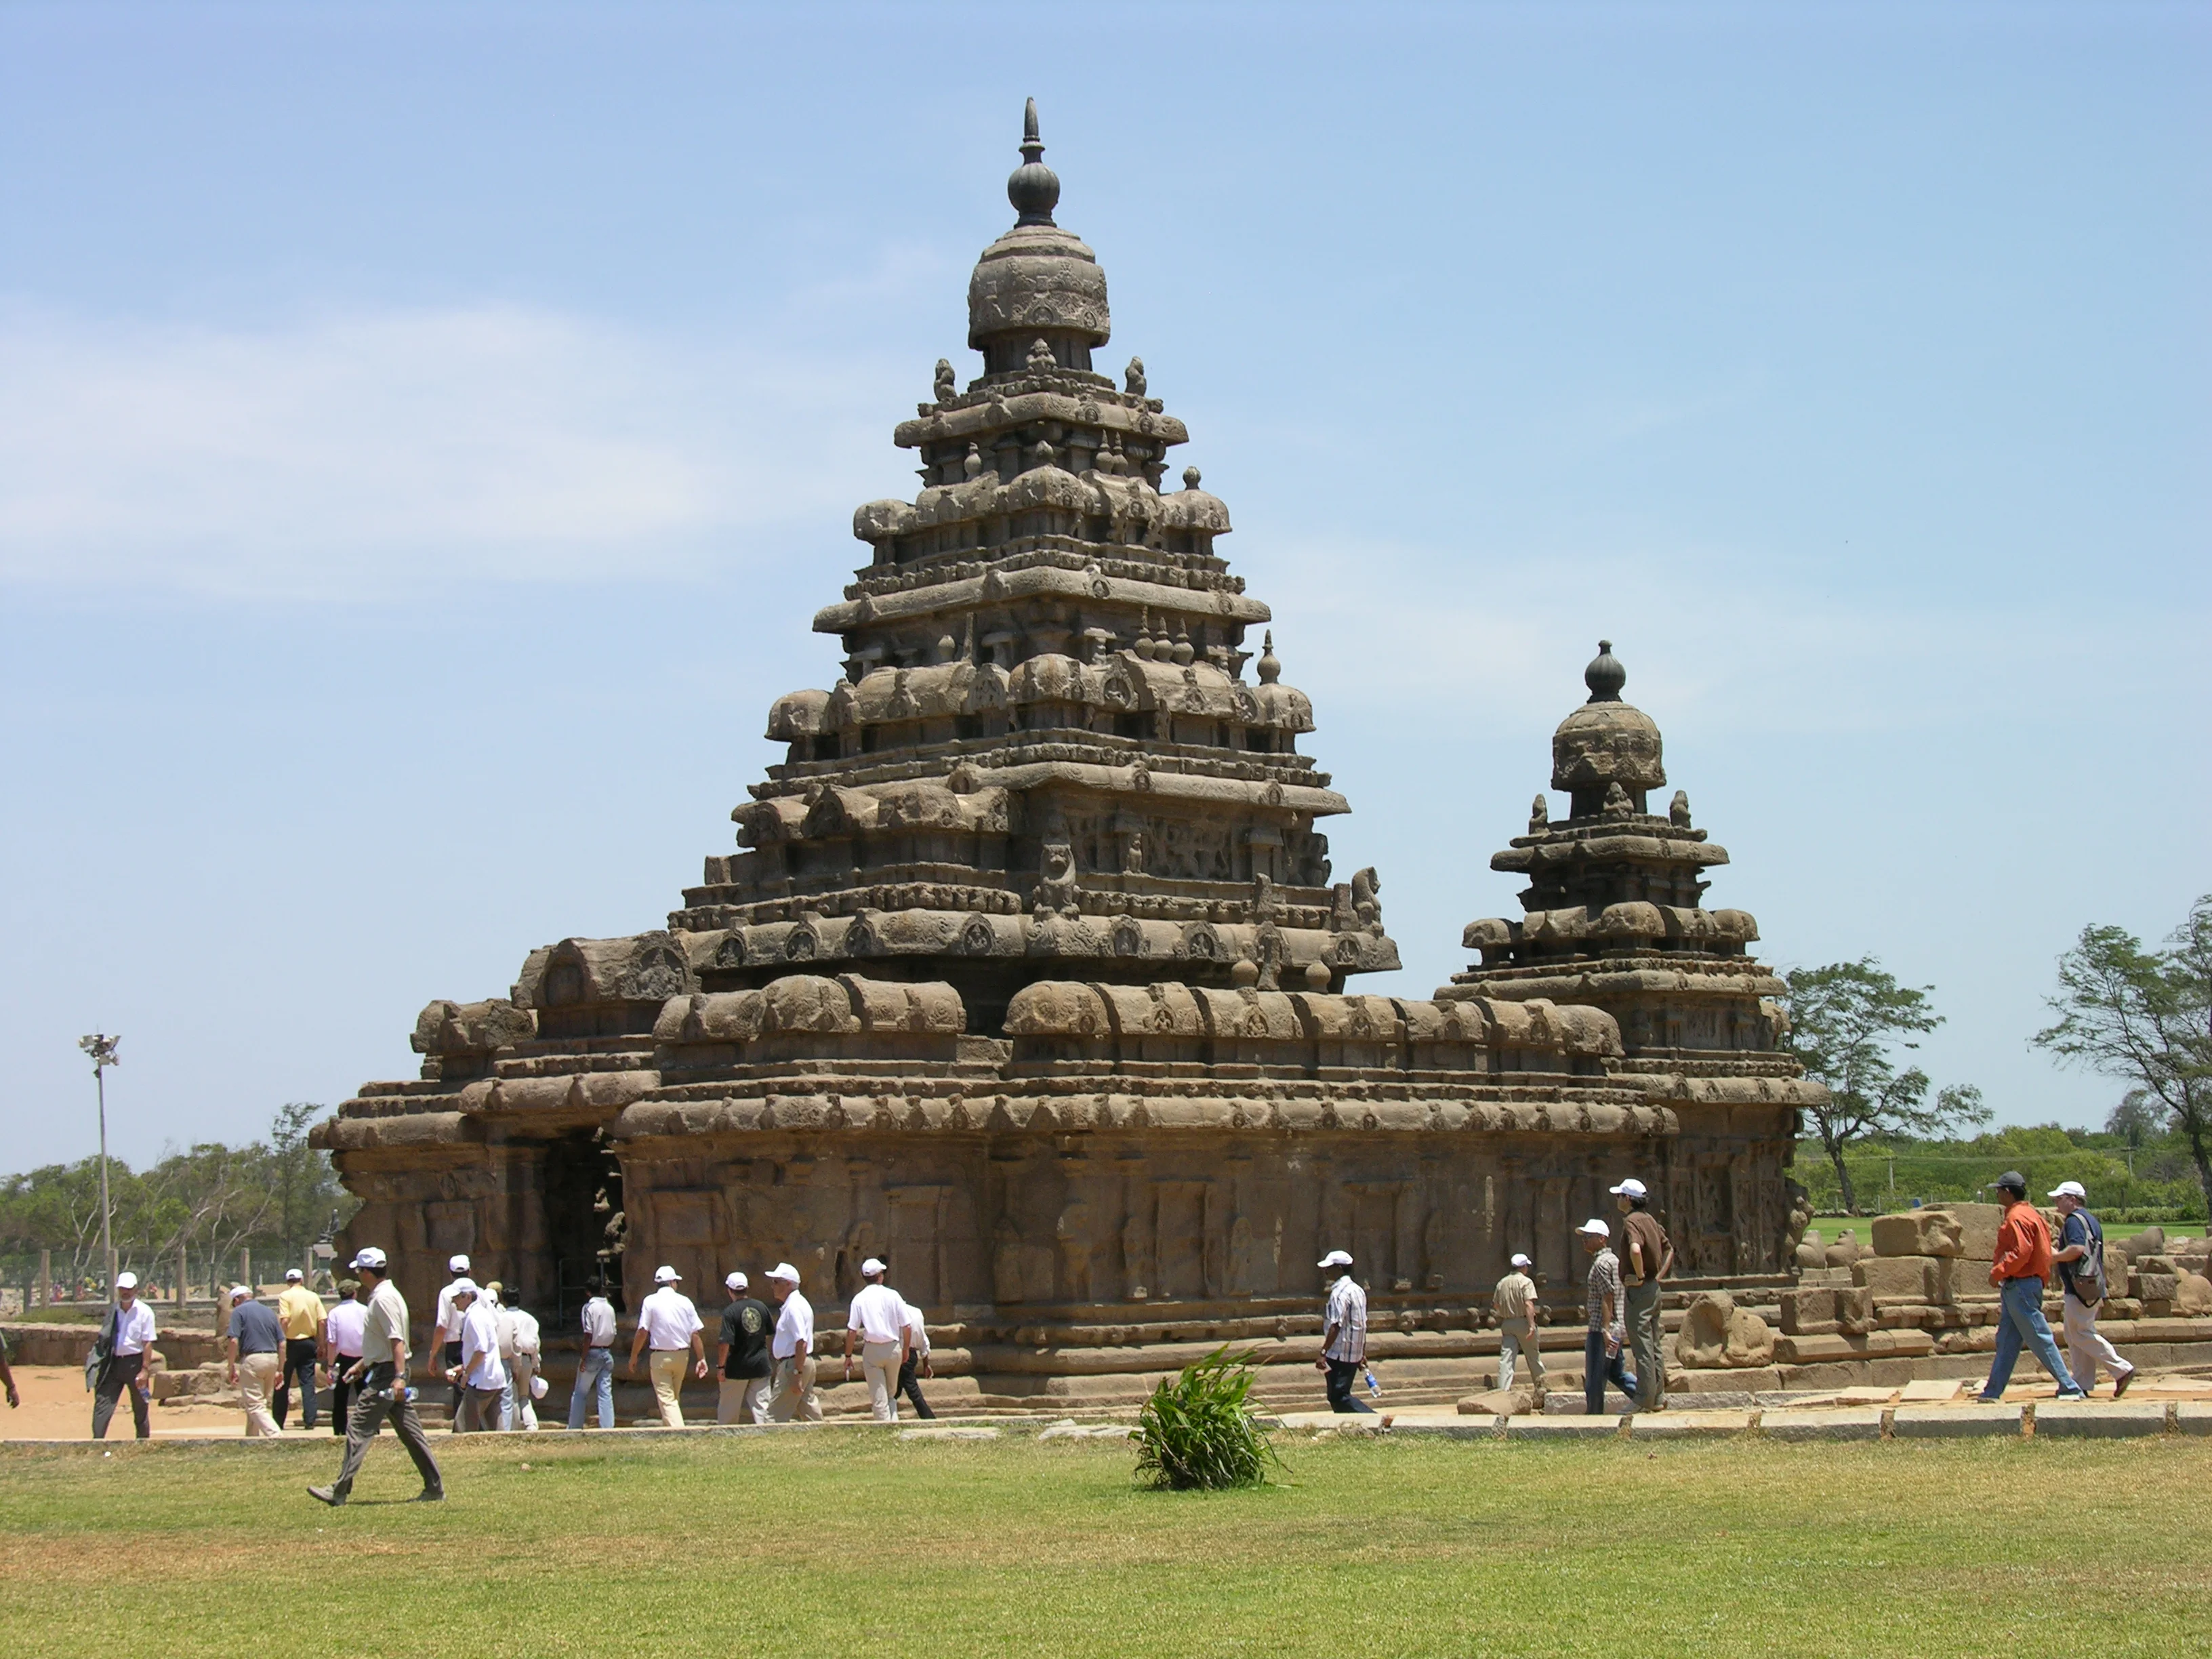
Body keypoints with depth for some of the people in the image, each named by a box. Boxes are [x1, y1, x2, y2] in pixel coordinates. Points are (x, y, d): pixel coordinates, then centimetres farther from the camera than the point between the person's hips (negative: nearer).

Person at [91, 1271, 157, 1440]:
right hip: (114, 1362, 4)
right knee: (102, 1404, -6)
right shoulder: (113, 1311, 9)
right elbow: (106, 1338, 16)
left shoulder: (144, 1312, -6)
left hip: (135, 1362, -4)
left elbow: (147, 1343, -9)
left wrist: (144, 1370, -15)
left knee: (140, 1410, 6)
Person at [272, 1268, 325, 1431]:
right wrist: (321, 1346, 7)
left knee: (282, 1384, 6)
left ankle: (278, 1422, 8)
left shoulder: (285, 1296, -7)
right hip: (309, 1343, 3)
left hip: (290, 1343, -3)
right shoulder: (314, 1297, 3)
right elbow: (321, 1322, 0)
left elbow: (284, 1321, -17)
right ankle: (309, 1420, -4)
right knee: (308, 1383, 4)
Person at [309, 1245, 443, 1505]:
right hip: (386, 1373, 10)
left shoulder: (383, 1298, -15)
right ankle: (434, 1488, 9)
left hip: (385, 1376, -10)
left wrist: (399, 1376, -29)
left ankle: (340, 1491, -9)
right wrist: (360, 1365, 29)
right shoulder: (383, 1295, 17)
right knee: (410, 1432, 9)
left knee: (359, 1429, -9)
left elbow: (397, 1340, -23)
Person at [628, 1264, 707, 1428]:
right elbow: (695, 1334, 0)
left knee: (666, 1399, -6)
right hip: (681, 1356, 3)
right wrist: (701, 1359, 6)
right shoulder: (685, 1302, 1)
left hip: (660, 1357, -3)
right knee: (675, 1397, 19)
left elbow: (642, 1332, -11)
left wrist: (633, 1357, -1)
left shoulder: (650, 1301, -6)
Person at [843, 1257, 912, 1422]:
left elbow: (852, 1331, -7)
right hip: (893, 1347, 2)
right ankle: (895, 1423, 7)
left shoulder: (859, 1299, -5)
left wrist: (848, 1356, 2)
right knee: (891, 1393, 18)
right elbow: (905, 1326, -1)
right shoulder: (893, 1296, -3)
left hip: (872, 1350, -1)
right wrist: (905, 1350, 13)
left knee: (879, 1398, 3)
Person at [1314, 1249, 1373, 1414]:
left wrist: (1323, 1353, -23)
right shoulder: (1357, 1290, 13)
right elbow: (1363, 1324, 18)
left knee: (1339, 1397, -8)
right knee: (1337, 1396, 15)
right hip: (1355, 1354, 10)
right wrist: (1363, 1354, 23)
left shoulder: (1339, 1293, -17)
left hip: (1340, 1355, -10)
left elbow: (1336, 1326, -23)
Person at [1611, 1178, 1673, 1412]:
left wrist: (1639, 1276, -21)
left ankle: (1644, 1400, -8)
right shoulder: (1650, 1220, 13)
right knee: (1655, 1346, 11)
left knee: (1642, 1346, -8)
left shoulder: (1632, 1222, -15)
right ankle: (1658, 1397, 15)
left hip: (1639, 1290, -9)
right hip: (1654, 1289, 9)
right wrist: (1659, 1276, 16)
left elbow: (1635, 1250, -34)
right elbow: (1669, 1249, 24)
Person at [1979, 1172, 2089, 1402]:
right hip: (2015, 1286, 11)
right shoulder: (2029, 1213, 17)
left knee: (2040, 1339, -7)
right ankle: (1993, 1392, 14)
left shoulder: (2017, 1217, -15)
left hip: (2020, 1286, -11)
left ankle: (2070, 1388, -6)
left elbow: (2021, 1252, -25)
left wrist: (1998, 1272, -17)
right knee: (2006, 1342, 11)